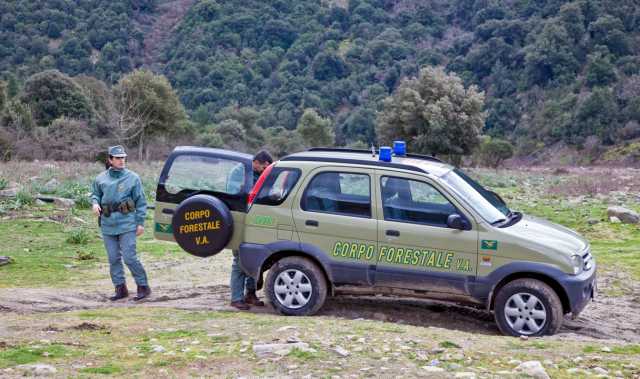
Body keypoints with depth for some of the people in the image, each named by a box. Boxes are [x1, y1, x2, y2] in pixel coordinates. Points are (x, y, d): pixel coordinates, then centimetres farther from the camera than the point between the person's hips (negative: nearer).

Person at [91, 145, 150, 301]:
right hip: (107, 224, 4)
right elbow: (95, 194, 20)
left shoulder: (132, 177, -1)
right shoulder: (101, 178, 6)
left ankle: (143, 286, 6)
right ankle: (120, 288, 18)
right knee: (113, 259, 8)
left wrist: (140, 222, -4)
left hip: (126, 224, -4)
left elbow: (141, 202, 1)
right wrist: (95, 203, -4)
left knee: (129, 257, -8)